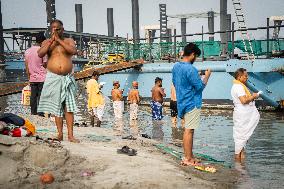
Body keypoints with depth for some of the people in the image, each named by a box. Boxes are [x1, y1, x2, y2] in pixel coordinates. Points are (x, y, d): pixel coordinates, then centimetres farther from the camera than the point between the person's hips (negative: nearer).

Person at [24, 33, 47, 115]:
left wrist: (29, 77, 15)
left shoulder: (27, 51, 7)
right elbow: (45, 64, -11)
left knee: (33, 96, 9)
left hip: (32, 78, 5)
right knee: (41, 96, -1)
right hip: (42, 78, -5)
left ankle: (33, 112, 13)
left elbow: (27, 67, 9)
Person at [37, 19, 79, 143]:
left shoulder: (69, 41, 9)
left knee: (69, 107, -4)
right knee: (57, 106, 2)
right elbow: (40, 54, -9)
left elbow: (73, 51, -13)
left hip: (67, 78, 0)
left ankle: (70, 135, -3)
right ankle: (60, 133, 7)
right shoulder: (47, 42, 9)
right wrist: (52, 40, -10)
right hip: (53, 78, 1)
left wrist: (59, 40, -12)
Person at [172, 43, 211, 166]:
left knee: (187, 130, 14)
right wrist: (207, 76, -2)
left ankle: (188, 156, 20)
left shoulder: (176, 66, 8)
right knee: (189, 131, -4)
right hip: (192, 103, -9)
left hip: (182, 102, 9)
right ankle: (188, 159, 1)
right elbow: (200, 87, -16)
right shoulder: (191, 69, -20)